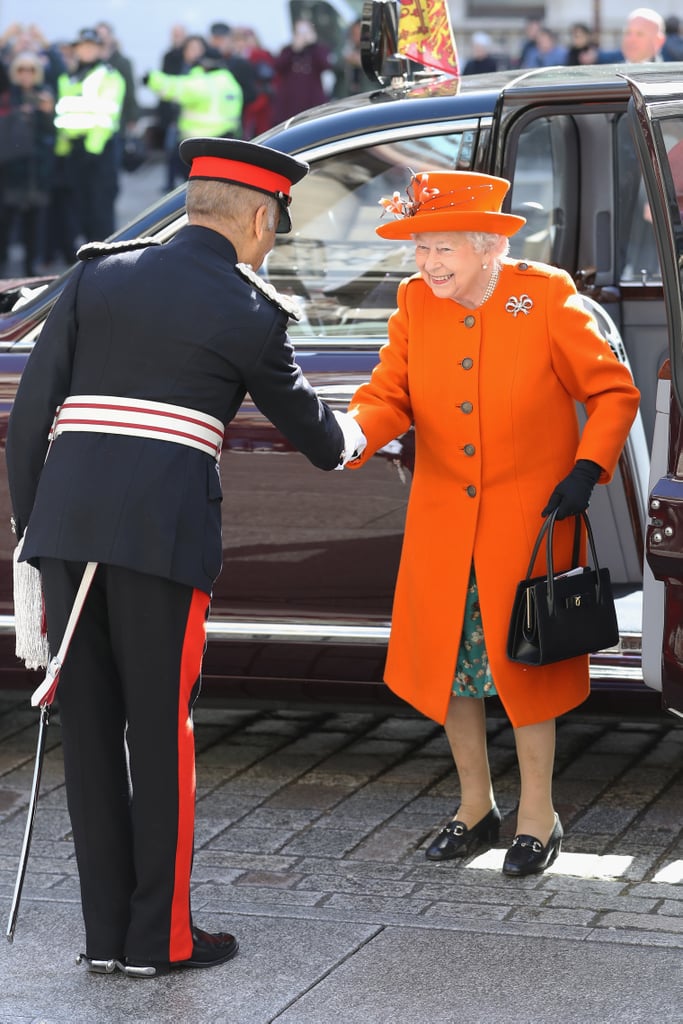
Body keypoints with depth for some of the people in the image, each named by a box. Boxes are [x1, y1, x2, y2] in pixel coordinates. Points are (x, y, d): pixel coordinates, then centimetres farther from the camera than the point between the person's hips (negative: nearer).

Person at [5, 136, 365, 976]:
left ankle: (104, 932, 15)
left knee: (87, 725, 10)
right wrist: (347, 442, 42)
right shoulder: (251, 312, 3)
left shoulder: (98, 275, 12)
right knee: (160, 731, 6)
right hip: (163, 531, -4)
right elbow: (304, 425, 19)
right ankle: (158, 937, 12)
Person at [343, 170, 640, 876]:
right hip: (443, 521, 4)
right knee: (446, 659, 8)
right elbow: (389, 394, -3)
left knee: (521, 658, -1)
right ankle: (475, 805, 25)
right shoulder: (414, 304, 1)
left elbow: (612, 392, -4)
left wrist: (588, 467, -16)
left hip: (530, 516, -4)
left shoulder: (546, 297, -11)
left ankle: (538, 813, 14)